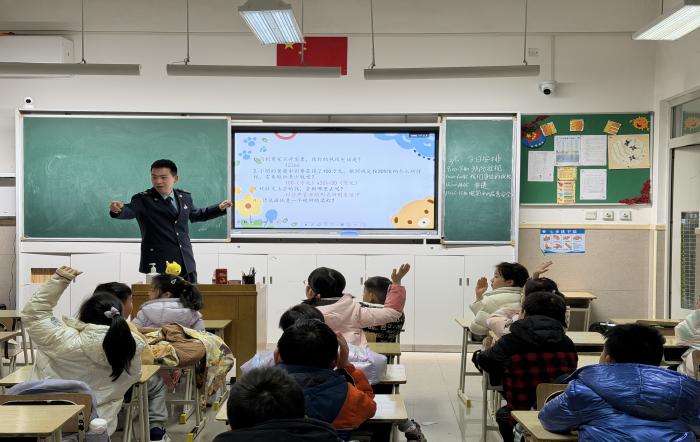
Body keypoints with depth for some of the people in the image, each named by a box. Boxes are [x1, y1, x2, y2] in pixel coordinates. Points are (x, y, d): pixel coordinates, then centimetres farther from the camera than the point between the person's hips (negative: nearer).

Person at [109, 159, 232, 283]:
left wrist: (219, 208, 24)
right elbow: (129, 211, -25)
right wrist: (118, 210, -46)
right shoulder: (143, 199, -5)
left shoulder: (185, 197, 10)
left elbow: (196, 215, 28)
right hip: (158, 264, -5)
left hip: (186, 264, 5)